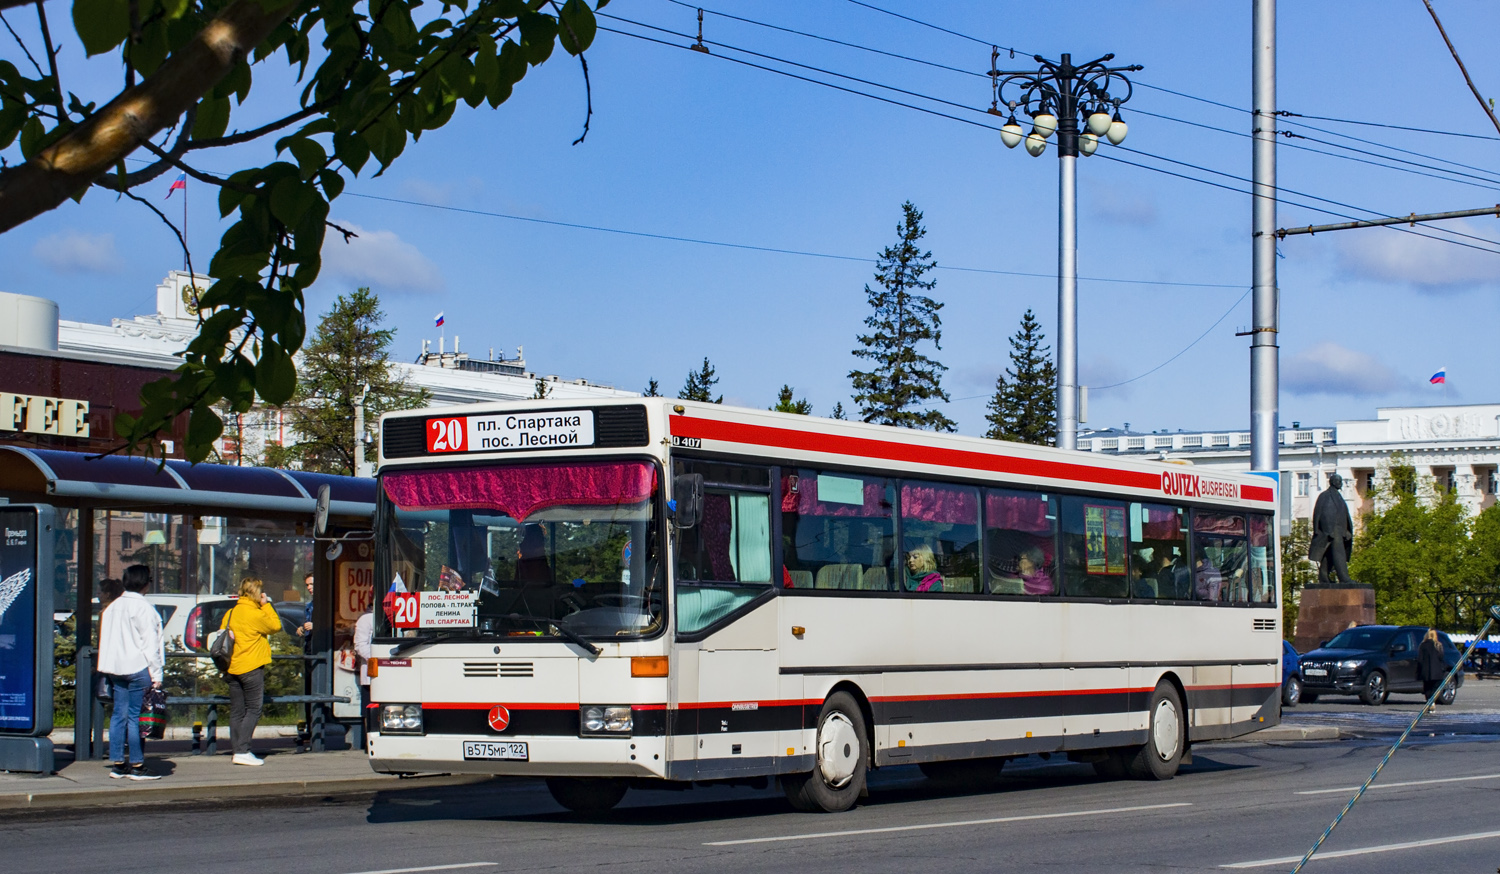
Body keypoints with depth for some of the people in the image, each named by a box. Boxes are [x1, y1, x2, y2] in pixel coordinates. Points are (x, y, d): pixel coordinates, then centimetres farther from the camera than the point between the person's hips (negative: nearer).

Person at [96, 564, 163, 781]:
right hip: (138, 668, -7)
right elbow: (150, 643, -13)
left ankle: (117, 764, 12)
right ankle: (137, 766, -2)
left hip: (116, 669, 7)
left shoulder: (112, 607, 13)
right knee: (136, 716, -4)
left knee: (119, 715, 10)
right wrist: (156, 674, -11)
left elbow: (106, 640, 17)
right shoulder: (143, 608, -11)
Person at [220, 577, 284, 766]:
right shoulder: (255, 614, -13)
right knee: (253, 710, -4)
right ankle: (243, 751, -11)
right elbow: (275, 626, -4)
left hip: (233, 668, 8)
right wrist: (267, 605, 2)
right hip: (251, 667, -8)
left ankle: (238, 750, 9)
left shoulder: (231, 612, 10)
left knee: (236, 712, 8)